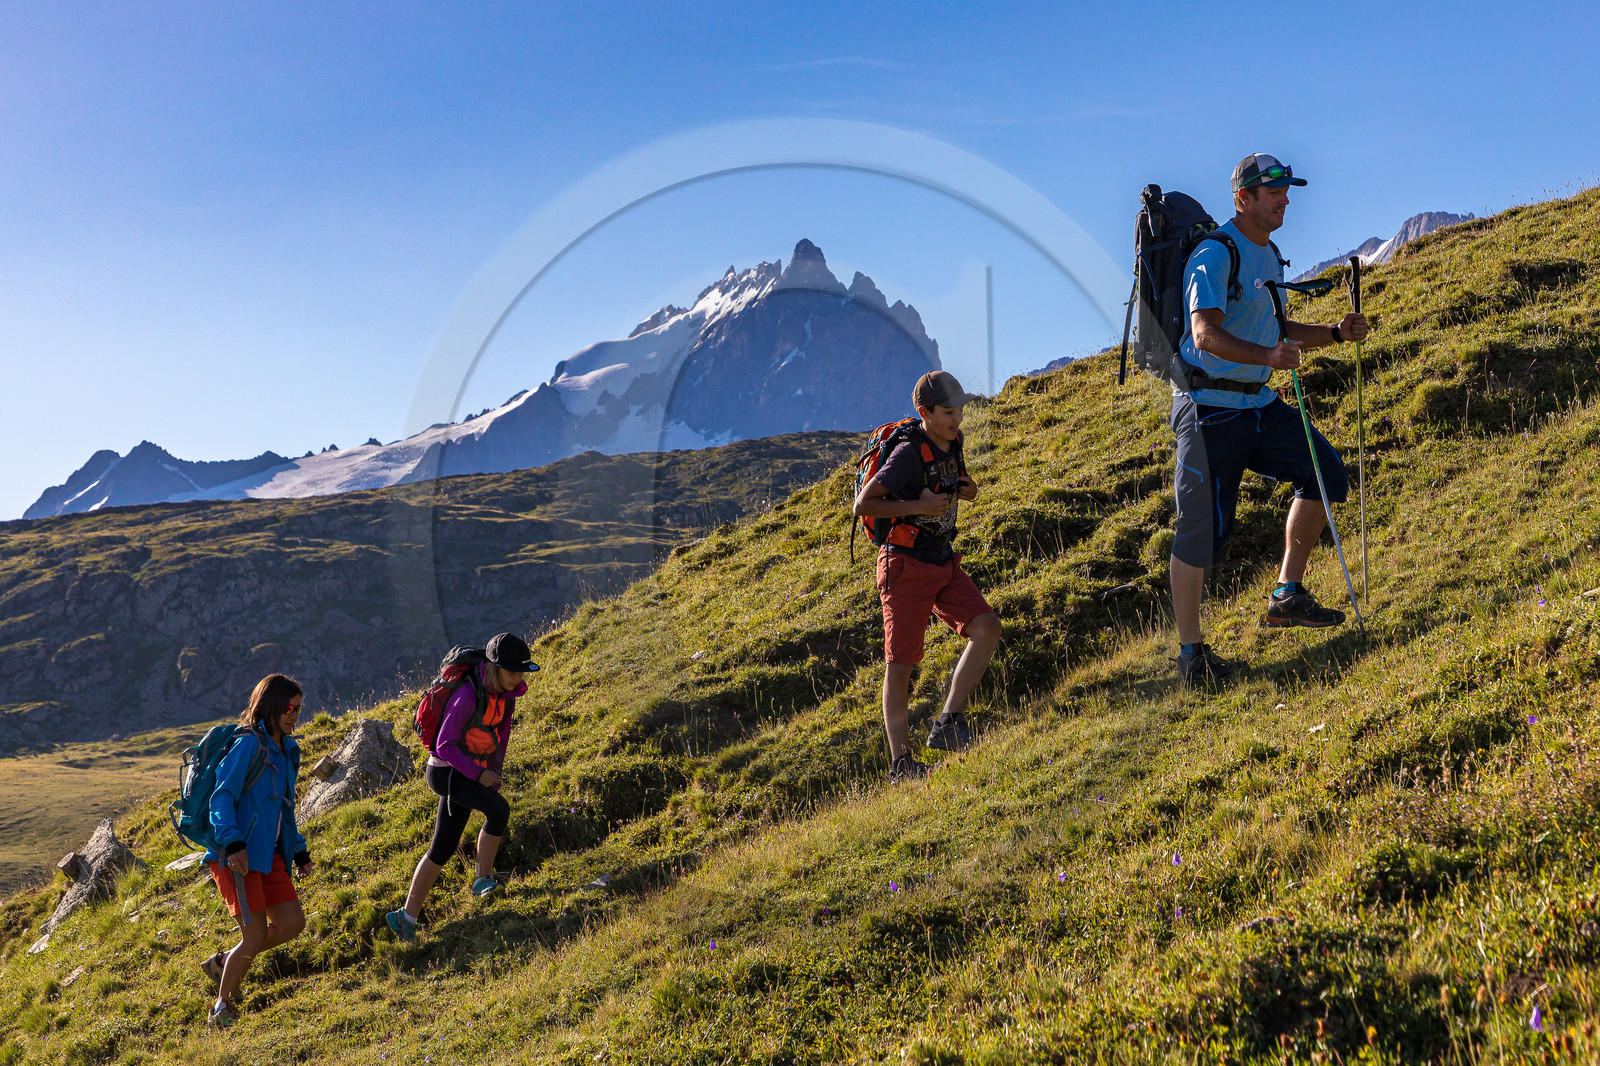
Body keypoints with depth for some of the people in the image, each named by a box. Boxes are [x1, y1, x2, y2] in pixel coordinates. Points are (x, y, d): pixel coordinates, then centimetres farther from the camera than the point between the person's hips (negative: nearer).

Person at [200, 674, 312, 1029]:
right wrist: (233, 843, -32)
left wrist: (299, 850, 23)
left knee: (292, 922, 3)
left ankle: (223, 962, 23)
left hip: (268, 853, 8)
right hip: (237, 855, -8)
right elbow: (222, 796, -20)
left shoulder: (287, 749, 15)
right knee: (256, 936, -7)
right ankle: (221, 1011, 11)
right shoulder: (249, 745, -12)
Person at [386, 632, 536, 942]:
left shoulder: (506, 691, -3)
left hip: (468, 773, 8)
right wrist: (479, 774, -23)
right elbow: (444, 747, -23)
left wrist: (495, 771, 10)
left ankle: (407, 916, 19)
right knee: (499, 810, -28)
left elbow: (503, 728, 13)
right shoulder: (468, 696, -27)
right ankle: (484, 879, -11)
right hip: (446, 771, -8)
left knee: (443, 848, 10)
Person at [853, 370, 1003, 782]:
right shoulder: (908, 454, -18)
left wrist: (966, 490, 2)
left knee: (986, 627, -10)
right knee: (900, 663, -3)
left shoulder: (952, 442, 6)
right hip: (906, 565, -7)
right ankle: (900, 764, 6)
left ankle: (948, 725, 0)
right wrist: (917, 507, -23)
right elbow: (862, 505, -18)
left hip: (944, 562, 8)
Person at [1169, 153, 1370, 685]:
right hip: (1209, 406, -8)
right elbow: (1206, 334, -27)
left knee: (1325, 471, -4)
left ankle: (1287, 596, 8)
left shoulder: (1269, 255, 16)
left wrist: (1335, 332, 11)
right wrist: (1268, 356, -41)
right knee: (1202, 529, -4)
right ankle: (1191, 652, 6)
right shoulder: (1215, 253, -13)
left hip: (1258, 403, 8)